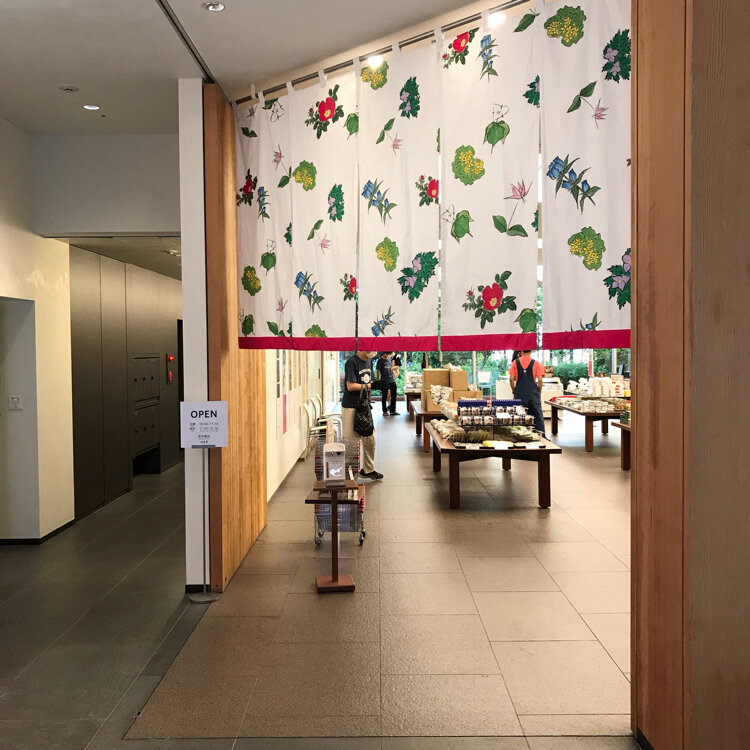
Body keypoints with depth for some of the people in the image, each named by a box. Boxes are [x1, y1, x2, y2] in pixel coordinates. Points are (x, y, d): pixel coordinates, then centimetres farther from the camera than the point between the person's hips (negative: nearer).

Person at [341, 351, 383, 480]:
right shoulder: (352, 362, -16)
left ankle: (368, 469, 25)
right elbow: (350, 386, -20)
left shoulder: (369, 361, 10)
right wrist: (368, 386, -15)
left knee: (370, 439, 11)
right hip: (351, 407, -8)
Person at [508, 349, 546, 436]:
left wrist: (514, 391, 9)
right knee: (537, 416, 4)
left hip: (519, 395, 1)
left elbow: (511, 379, -2)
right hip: (533, 394, -1)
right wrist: (539, 392, 8)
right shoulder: (536, 363, -1)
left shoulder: (515, 363, 2)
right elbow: (540, 380, -6)